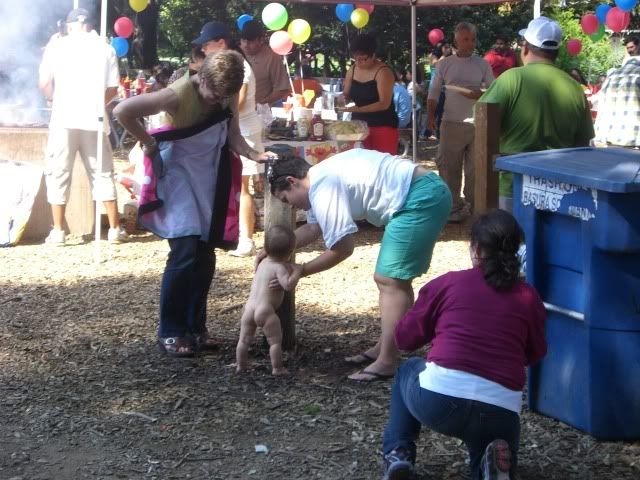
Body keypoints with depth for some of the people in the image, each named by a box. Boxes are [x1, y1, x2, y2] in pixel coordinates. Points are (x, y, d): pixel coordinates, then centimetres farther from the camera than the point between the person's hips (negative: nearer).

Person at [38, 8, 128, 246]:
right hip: (94, 121, 1)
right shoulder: (105, 49, 7)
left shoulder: (57, 45, 4)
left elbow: (44, 83, 0)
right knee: (102, 174, 10)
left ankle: (58, 232, 4)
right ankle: (115, 229, 10)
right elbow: (112, 90, 4)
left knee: (58, 175, 6)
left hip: (64, 119, -1)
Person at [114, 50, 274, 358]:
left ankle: (195, 328, 18)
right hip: (179, 174, -6)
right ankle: (170, 333, -3)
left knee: (205, 255, 6)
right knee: (186, 252, -14)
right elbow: (122, 111, -26)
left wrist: (254, 155, -24)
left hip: (209, 179, 6)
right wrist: (148, 143, -16)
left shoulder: (228, 95, -7)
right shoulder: (179, 95, -26)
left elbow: (233, 136, -5)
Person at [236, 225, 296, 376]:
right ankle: (277, 368, 8)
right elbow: (287, 285, -24)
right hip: (265, 310, -7)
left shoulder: (263, 262, 13)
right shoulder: (279, 267, -10)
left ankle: (240, 365, 25)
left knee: (244, 339, 17)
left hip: (249, 307, 7)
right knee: (275, 340, 6)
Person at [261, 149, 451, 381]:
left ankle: (386, 363, -9)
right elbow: (313, 228, 28)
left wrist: (302, 270, -1)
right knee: (395, 279, 18)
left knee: (389, 280, -10)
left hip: (421, 197, -11)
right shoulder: (322, 178, 15)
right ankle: (384, 348, 26)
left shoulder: (324, 188, -16)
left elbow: (342, 248, -13)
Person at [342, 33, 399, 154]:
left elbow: (384, 104, -20)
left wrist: (358, 109, -28)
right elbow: (346, 94, 15)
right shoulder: (352, 70, 6)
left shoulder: (383, 72, -14)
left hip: (382, 126, -6)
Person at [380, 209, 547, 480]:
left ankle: (398, 455, 17)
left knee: (408, 372, 33)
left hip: (439, 398, -1)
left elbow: (404, 339, 15)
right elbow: (535, 355, 25)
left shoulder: (447, 283, 6)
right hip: (502, 411, 1)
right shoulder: (529, 298, 10)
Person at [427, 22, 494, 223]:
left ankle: (473, 204, 17)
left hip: (477, 124, 1)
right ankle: (453, 206, 8)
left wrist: (480, 95, -14)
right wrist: (430, 116, -6)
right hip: (452, 124, 0)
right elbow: (434, 92, 5)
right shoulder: (445, 64, 4)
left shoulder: (482, 64, 5)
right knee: (449, 167, 0)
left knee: (475, 168, 6)